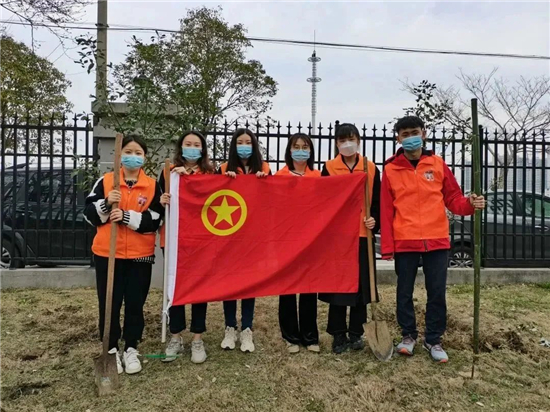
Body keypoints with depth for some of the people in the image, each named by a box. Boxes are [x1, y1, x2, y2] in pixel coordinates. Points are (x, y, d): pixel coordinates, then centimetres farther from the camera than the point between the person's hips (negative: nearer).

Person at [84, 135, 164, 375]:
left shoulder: (152, 185, 1)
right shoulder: (105, 181, 2)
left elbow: (154, 220, -7)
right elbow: (89, 214, 1)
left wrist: (127, 216, -19)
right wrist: (106, 204, -18)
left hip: (140, 255, 0)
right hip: (107, 253, 0)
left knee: (135, 304, 8)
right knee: (109, 304, 7)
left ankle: (131, 349, 23)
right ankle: (111, 349, 23)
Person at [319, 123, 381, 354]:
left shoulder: (371, 168, 7)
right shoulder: (329, 168, 3)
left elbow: (377, 201, 8)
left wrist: (374, 221, -9)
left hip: (363, 234, 2)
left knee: (362, 283, 7)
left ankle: (356, 333, 21)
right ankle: (339, 335, 15)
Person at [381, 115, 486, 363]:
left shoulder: (438, 164, 5)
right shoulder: (391, 169, 1)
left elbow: (453, 199, 7)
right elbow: (386, 210, -1)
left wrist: (470, 204, -16)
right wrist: (387, 246, -5)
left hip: (436, 240, 1)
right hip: (404, 242, -1)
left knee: (437, 292, 6)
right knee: (404, 292, 9)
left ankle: (433, 340, 23)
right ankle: (408, 335, 28)